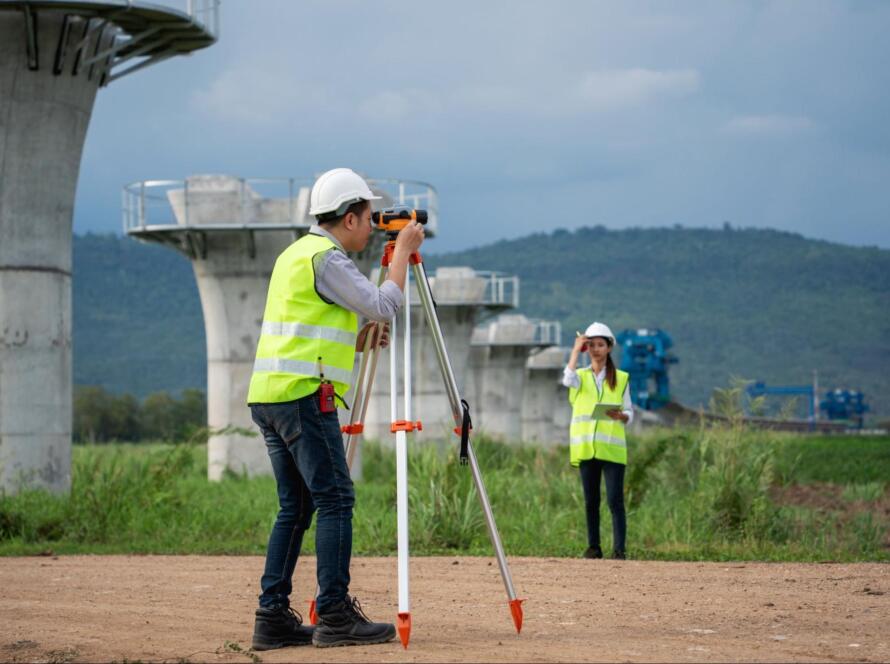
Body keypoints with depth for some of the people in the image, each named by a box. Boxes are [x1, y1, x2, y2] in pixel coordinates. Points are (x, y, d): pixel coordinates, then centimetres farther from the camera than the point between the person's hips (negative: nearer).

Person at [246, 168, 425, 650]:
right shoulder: (326, 257, -8)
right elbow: (382, 306, -13)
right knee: (335, 501, -8)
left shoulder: (296, 253, 22)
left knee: (296, 507, 10)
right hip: (304, 394, -9)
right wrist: (402, 252, -2)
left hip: (268, 395, 9)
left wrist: (357, 340, 19)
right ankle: (335, 615, -11)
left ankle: (273, 618, 6)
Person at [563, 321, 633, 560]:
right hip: (585, 447, 2)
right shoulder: (581, 377, 11)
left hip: (612, 448, -2)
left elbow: (630, 413, 7)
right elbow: (568, 380, -14)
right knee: (591, 501, 7)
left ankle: (619, 549, -10)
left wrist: (621, 416, -16)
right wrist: (576, 351, -10)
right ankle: (593, 547, 13)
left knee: (615, 500, -9)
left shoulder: (620, 378, 8)